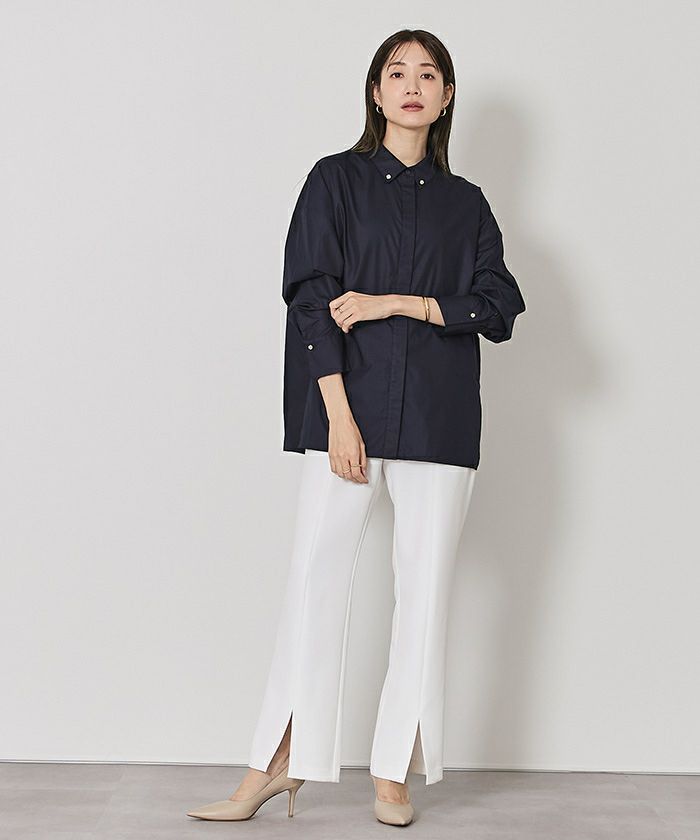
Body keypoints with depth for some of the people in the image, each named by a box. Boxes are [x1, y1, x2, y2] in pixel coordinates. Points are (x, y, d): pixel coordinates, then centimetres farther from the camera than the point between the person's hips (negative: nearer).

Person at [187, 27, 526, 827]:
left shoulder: (466, 203, 13)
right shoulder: (336, 180, 6)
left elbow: (499, 306, 4)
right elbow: (312, 301, -3)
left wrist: (393, 302, -9)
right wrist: (339, 416, -12)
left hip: (438, 419, 2)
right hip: (349, 407, -2)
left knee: (424, 590, 2)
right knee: (315, 580, -3)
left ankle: (393, 774, 12)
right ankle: (276, 764, 7)